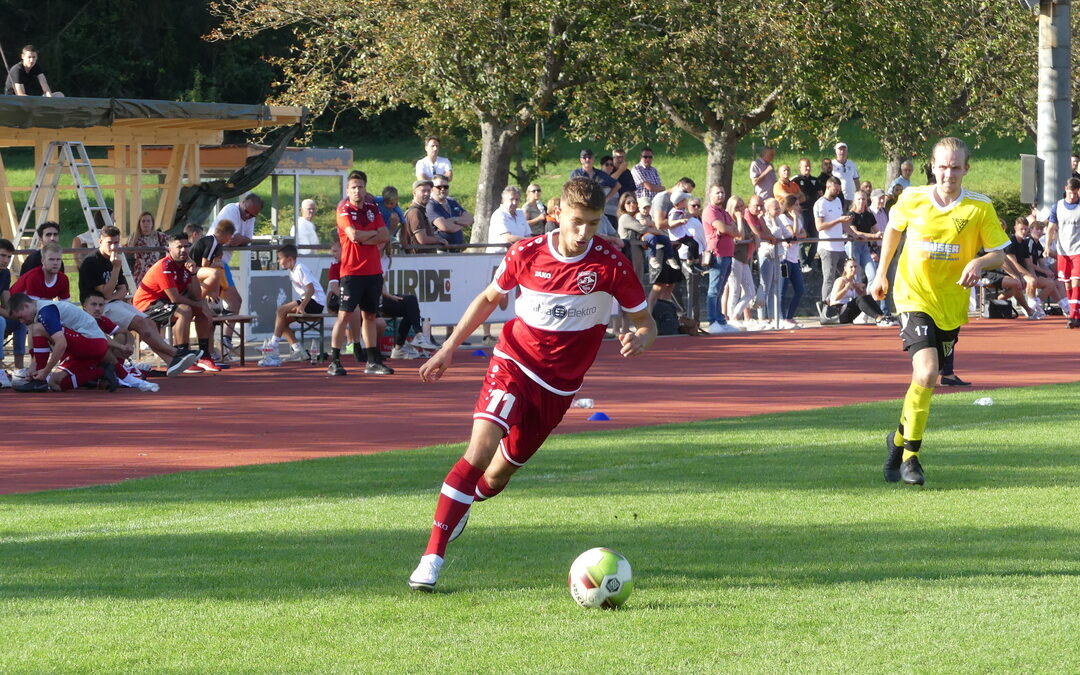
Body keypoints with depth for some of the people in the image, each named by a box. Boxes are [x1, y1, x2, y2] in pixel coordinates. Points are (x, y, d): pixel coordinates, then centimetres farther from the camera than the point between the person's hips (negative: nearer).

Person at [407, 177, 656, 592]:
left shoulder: (611, 266, -11)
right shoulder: (526, 254, -7)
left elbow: (645, 322, -2)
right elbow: (490, 298, 11)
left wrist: (639, 340, -26)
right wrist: (448, 349, 8)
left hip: (558, 386, 1)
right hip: (513, 364, -1)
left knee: (496, 478, 8)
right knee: (481, 448, -24)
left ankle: (461, 503, 45)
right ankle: (432, 557, -23)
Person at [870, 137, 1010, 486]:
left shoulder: (980, 208, -6)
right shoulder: (913, 199, -5)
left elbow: (999, 253, -2)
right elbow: (893, 228, 15)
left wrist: (979, 263, -24)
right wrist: (881, 274, 20)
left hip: (952, 303, 2)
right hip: (915, 297, -2)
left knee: (926, 377, 11)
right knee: (926, 373, -19)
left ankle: (900, 438, 37)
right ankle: (909, 457, -8)